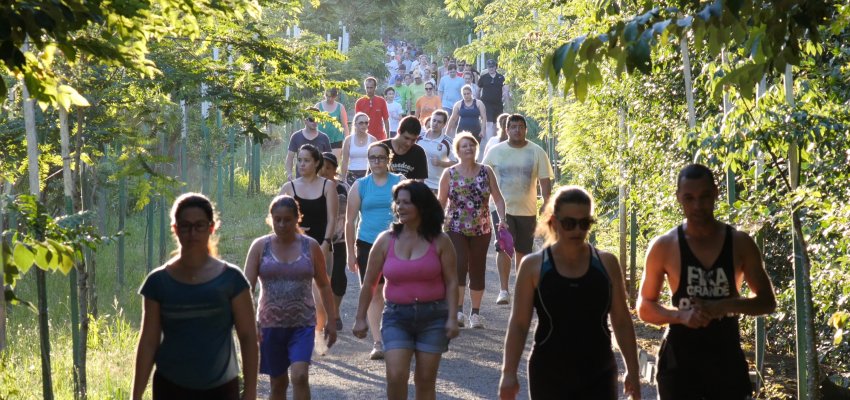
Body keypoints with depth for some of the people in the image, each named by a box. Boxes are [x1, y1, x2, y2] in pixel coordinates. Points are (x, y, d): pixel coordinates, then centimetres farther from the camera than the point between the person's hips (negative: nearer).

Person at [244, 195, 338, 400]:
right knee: (278, 383, 10)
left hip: (303, 324, -1)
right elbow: (247, 287, -5)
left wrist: (331, 321, 6)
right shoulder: (260, 246, 0)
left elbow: (324, 286, 8)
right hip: (270, 324, 1)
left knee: (299, 376, -18)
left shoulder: (310, 247, 1)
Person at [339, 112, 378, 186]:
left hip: (368, 174, 0)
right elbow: (344, 162, 6)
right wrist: (343, 179, 3)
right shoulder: (348, 140, 4)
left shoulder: (372, 140, 4)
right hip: (352, 175, 0)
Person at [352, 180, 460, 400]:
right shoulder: (386, 240, 0)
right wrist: (360, 319, 5)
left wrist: (452, 318, -9)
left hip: (432, 316, 0)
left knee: (426, 380, 6)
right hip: (397, 316, 0)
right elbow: (369, 283, 6)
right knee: (396, 376, -13)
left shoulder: (439, 241, -2)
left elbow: (451, 282, -2)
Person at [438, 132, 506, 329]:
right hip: (455, 229, -2)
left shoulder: (486, 172, 3)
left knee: (477, 270, 6)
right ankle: (458, 311, -18)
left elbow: (498, 198, 2)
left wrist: (502, 219, -12)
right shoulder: (449, 174, 0)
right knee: (459, 266, -17)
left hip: (482, 230, 2)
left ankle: (475, 313, 16)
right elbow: (441, 202, 4)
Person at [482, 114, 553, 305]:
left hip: (527, 210, 1)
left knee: (523, 250, 10)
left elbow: (545, 180, 1)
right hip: (502, 208, -1)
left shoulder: (537, 152, 0)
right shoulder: (495, 152, 0)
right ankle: (504, 290, -15)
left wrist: (547, 204, -8)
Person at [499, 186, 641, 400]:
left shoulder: (606, 263, 2)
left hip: (598, 376, 1)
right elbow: (519, 324, -3)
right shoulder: (534, 266, -4)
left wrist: (633, 370, 6)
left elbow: (622, 321, 7)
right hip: (549, 376, -1)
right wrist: (509, 372, -9)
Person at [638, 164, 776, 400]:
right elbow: (644, 308, 3)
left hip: (727, 356, 1)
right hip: (679, 358, -1)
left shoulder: (740, 244, 1)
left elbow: (767, 301, 4)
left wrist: (726, 305, -15)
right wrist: (681, 315, -17)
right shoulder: (664, 247, -2)